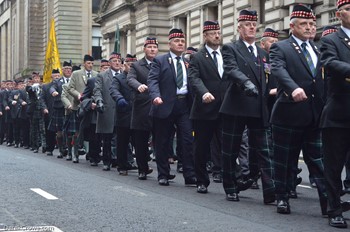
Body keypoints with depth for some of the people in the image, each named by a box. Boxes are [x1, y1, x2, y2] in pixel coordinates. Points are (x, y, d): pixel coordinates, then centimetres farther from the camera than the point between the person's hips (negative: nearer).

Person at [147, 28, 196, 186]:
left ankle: (190, 176, -3)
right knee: (162, 143, 5)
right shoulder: (160, 61, 2)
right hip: (165, 105, -3)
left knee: (188, 140, -5)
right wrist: (156, 96, -27)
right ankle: (163, 175, 17)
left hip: (184, 105, 3)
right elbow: (152, 80, -9)